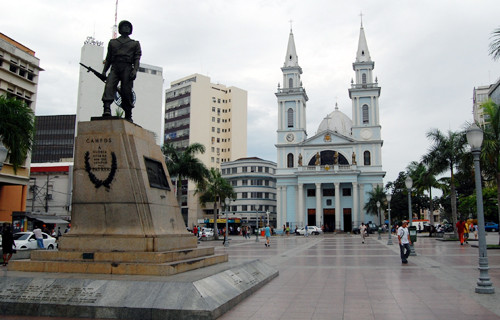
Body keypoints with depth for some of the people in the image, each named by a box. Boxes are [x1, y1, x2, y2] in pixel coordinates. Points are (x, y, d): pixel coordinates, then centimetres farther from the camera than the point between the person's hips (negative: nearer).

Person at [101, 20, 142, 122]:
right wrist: (104, 71, 10)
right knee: (109, 86, -21)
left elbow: (137, 58, 7)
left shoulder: (135, 44, 21)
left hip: (127, 68, -1)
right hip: (115, 68, 1)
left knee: (126, 91, -9)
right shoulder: (112, 42, 25)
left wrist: (135, 70, -10)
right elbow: (108, 58, 22)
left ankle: (128, 115, -2)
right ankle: (107, 109, -34)